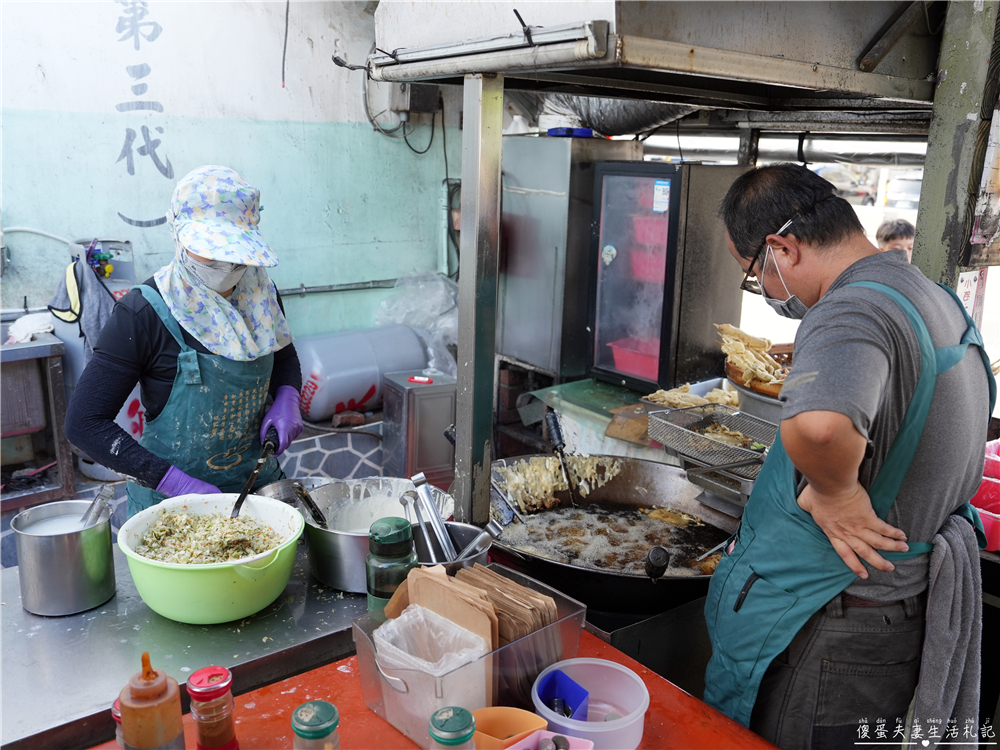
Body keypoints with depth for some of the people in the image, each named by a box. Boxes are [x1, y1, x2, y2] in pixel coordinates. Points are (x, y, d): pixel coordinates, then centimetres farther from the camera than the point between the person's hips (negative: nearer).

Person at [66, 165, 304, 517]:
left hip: (259, 484, 5)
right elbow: (84, 422, -17)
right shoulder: (143, 314, -18)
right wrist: (176, 482, -22)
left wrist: (286, 399, -7)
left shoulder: (260, 294, -5)